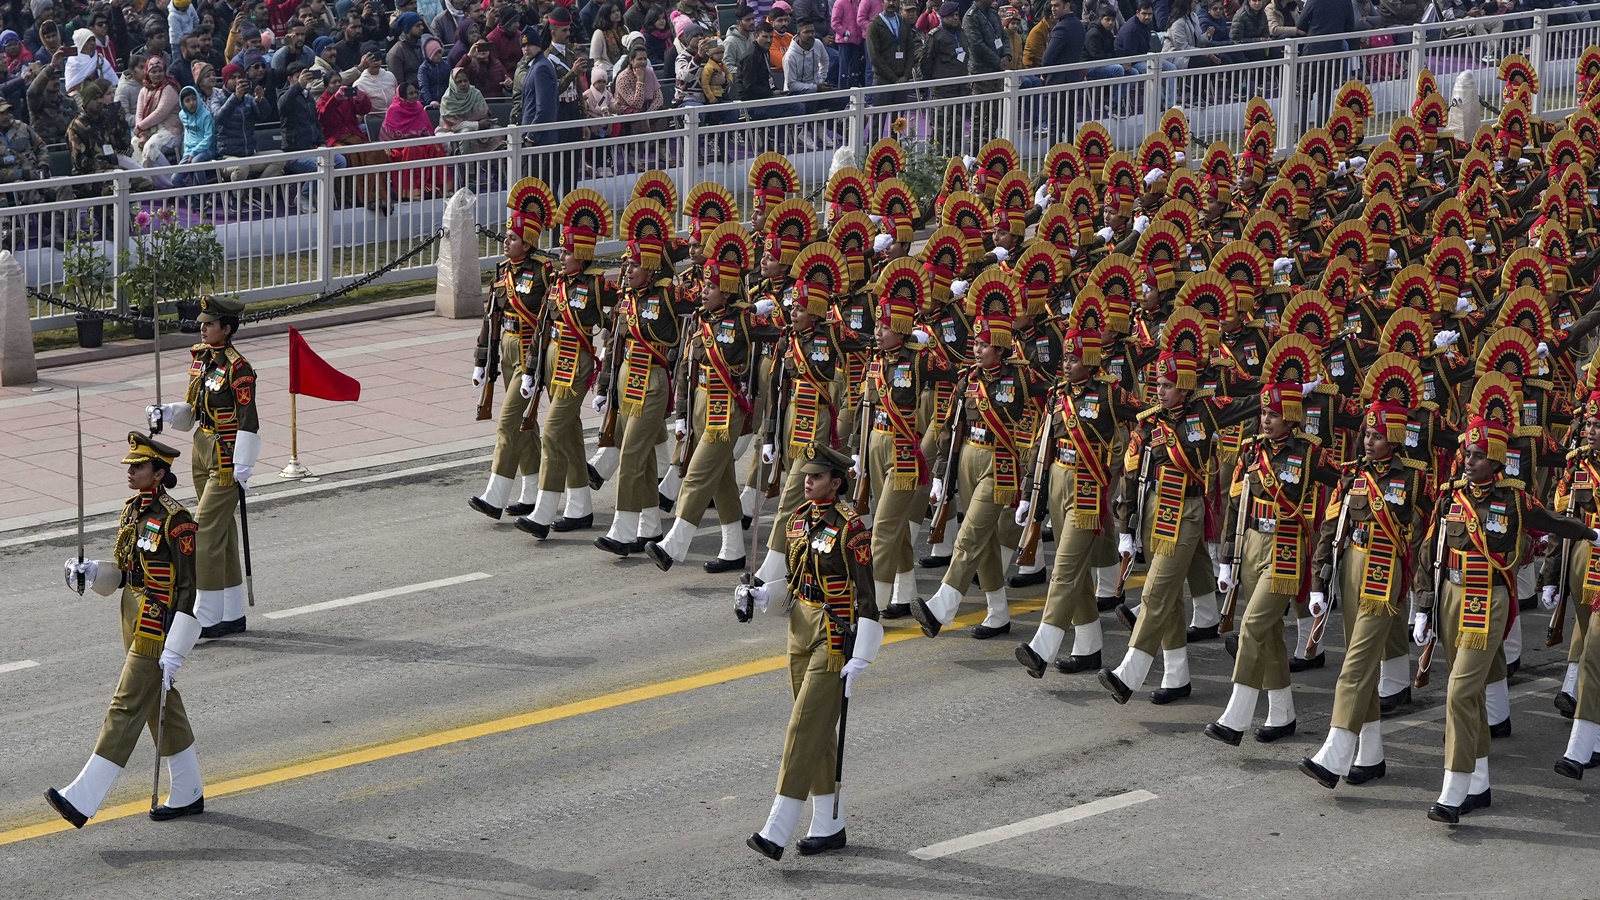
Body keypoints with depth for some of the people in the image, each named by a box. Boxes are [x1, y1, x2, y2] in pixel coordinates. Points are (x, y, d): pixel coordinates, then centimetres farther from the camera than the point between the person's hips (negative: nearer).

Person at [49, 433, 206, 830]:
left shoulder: (175, 522, -18)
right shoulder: (133, 510, 9)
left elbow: (190, 589, -19)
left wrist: (175, 650, -22)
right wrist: (90, 572, -3)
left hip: (157, 632, -9)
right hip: (134, 628, 9)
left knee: (125, 710, -8)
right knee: (164, 710, 16)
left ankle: (83, 800, -10)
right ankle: (188, 794, 26)